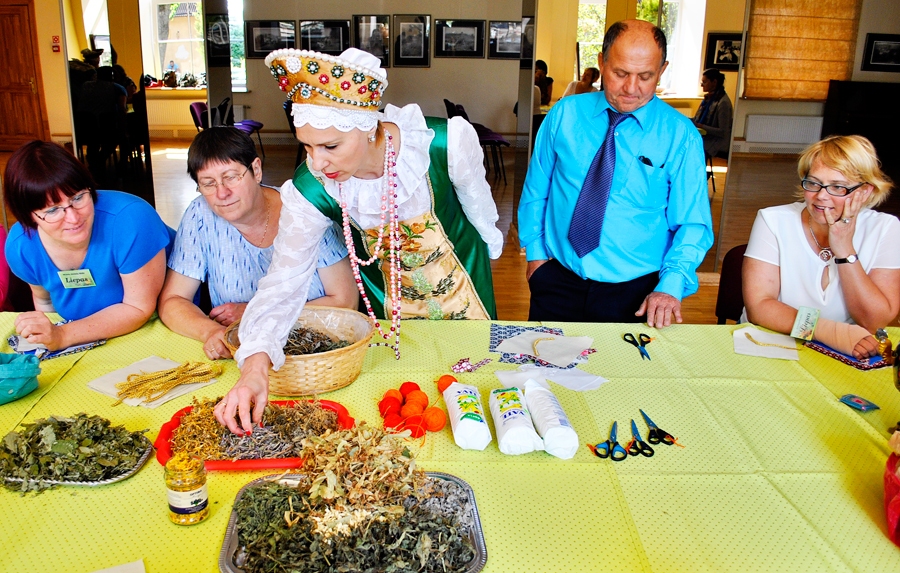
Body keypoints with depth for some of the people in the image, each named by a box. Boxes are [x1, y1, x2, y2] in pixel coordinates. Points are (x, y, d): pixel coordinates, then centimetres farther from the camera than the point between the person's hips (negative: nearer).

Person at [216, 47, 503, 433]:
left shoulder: (446, 142, -34)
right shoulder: (309, 190, -30)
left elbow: (476, 198, -12)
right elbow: (284, 282, -29)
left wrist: (490, 242, 7)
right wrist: (255, 366, -45)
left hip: (457, 271, 0)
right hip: (386, 289, 1)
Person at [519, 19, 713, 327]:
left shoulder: (681, 136, -6)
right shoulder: (564, 114, -2)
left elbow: (692, 225, -7)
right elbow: (535, 191, 7)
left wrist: (670, 287, -20)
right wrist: (535, 252, 4)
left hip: (636, 294, -1)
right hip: (558, 280, 2)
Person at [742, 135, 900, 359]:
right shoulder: (773, 221, -7)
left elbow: (877, 321, -7)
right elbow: (758, 307, -14)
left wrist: (845, 250, -14)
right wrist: (834, 332, -25)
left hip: (846, 360, 1)